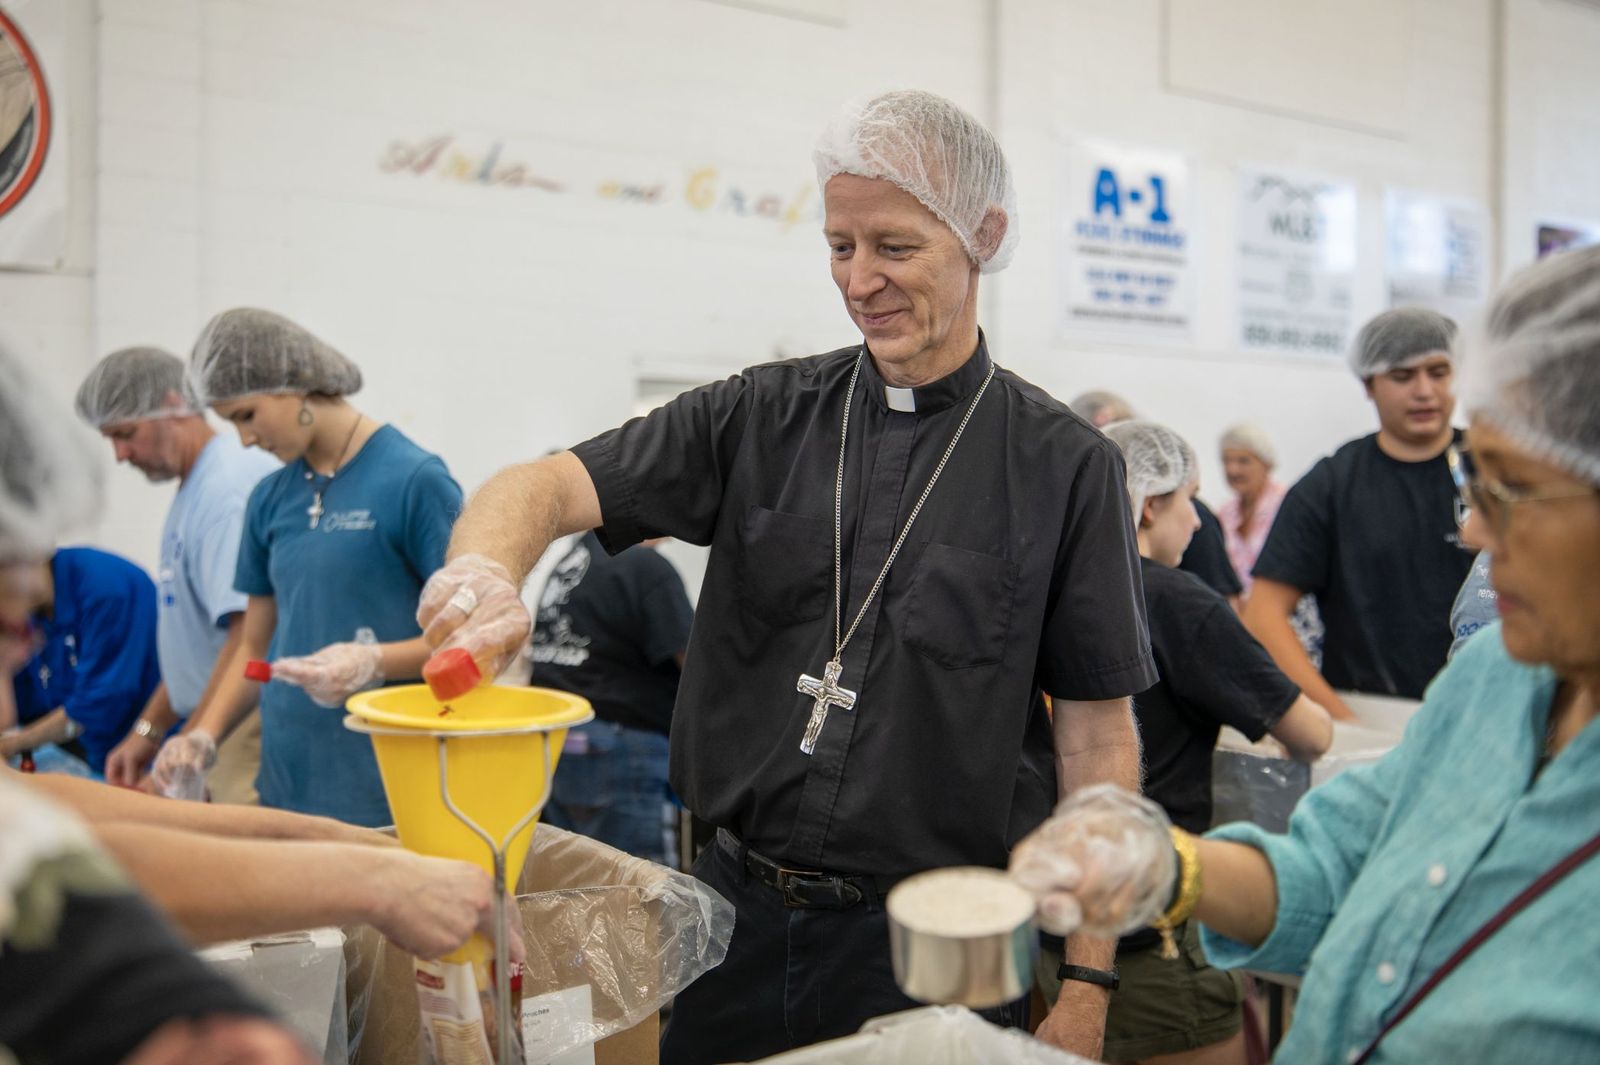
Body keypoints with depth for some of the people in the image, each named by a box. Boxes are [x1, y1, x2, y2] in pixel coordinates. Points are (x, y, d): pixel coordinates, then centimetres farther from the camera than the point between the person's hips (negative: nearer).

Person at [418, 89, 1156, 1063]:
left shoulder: (1065, 466, -6)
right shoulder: (764, 417, 1)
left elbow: (1098, 736, -5)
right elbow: (545, 486, -7)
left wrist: (1086, 981, -7)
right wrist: (486, 570, -31)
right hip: (738, 910, 3)